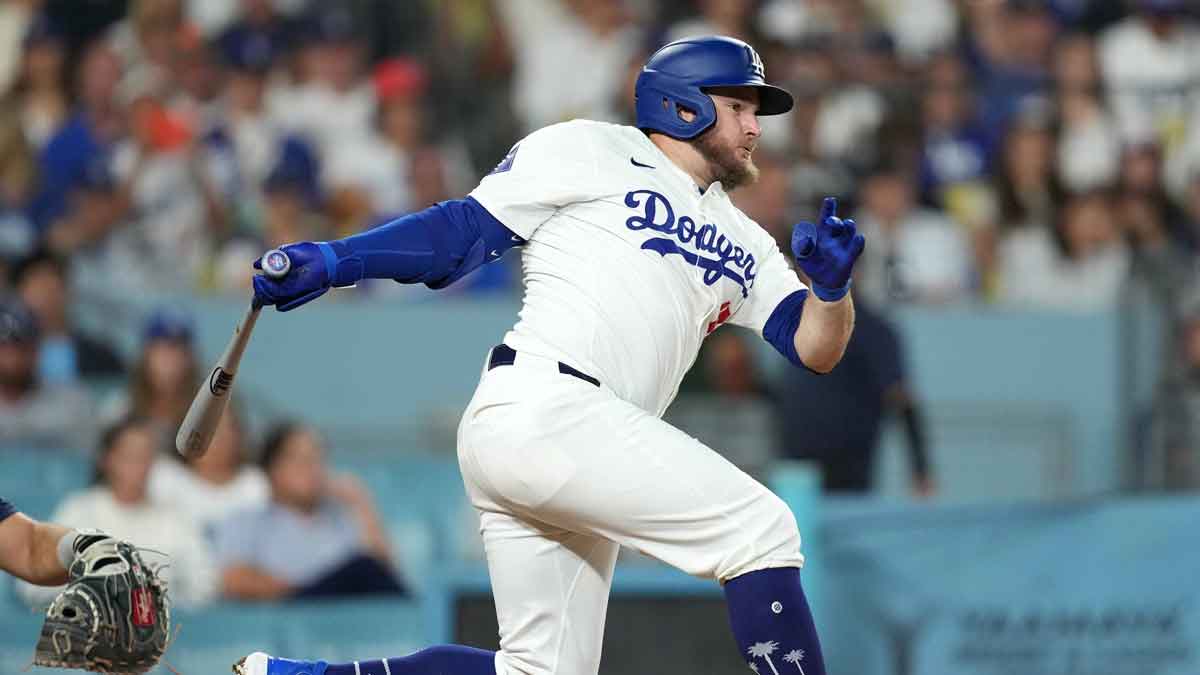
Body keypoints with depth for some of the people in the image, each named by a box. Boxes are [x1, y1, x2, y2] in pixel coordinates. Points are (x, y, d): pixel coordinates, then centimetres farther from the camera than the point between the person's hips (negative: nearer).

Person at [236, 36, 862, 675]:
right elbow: (465, 230, 3)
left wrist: (831, 285, -3)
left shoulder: (742, 245, 26)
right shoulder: (591, 152, 7)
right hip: (541, 408, -9)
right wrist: (332, 260, -9)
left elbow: (814, 347, 19)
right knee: (761, 528, -14)